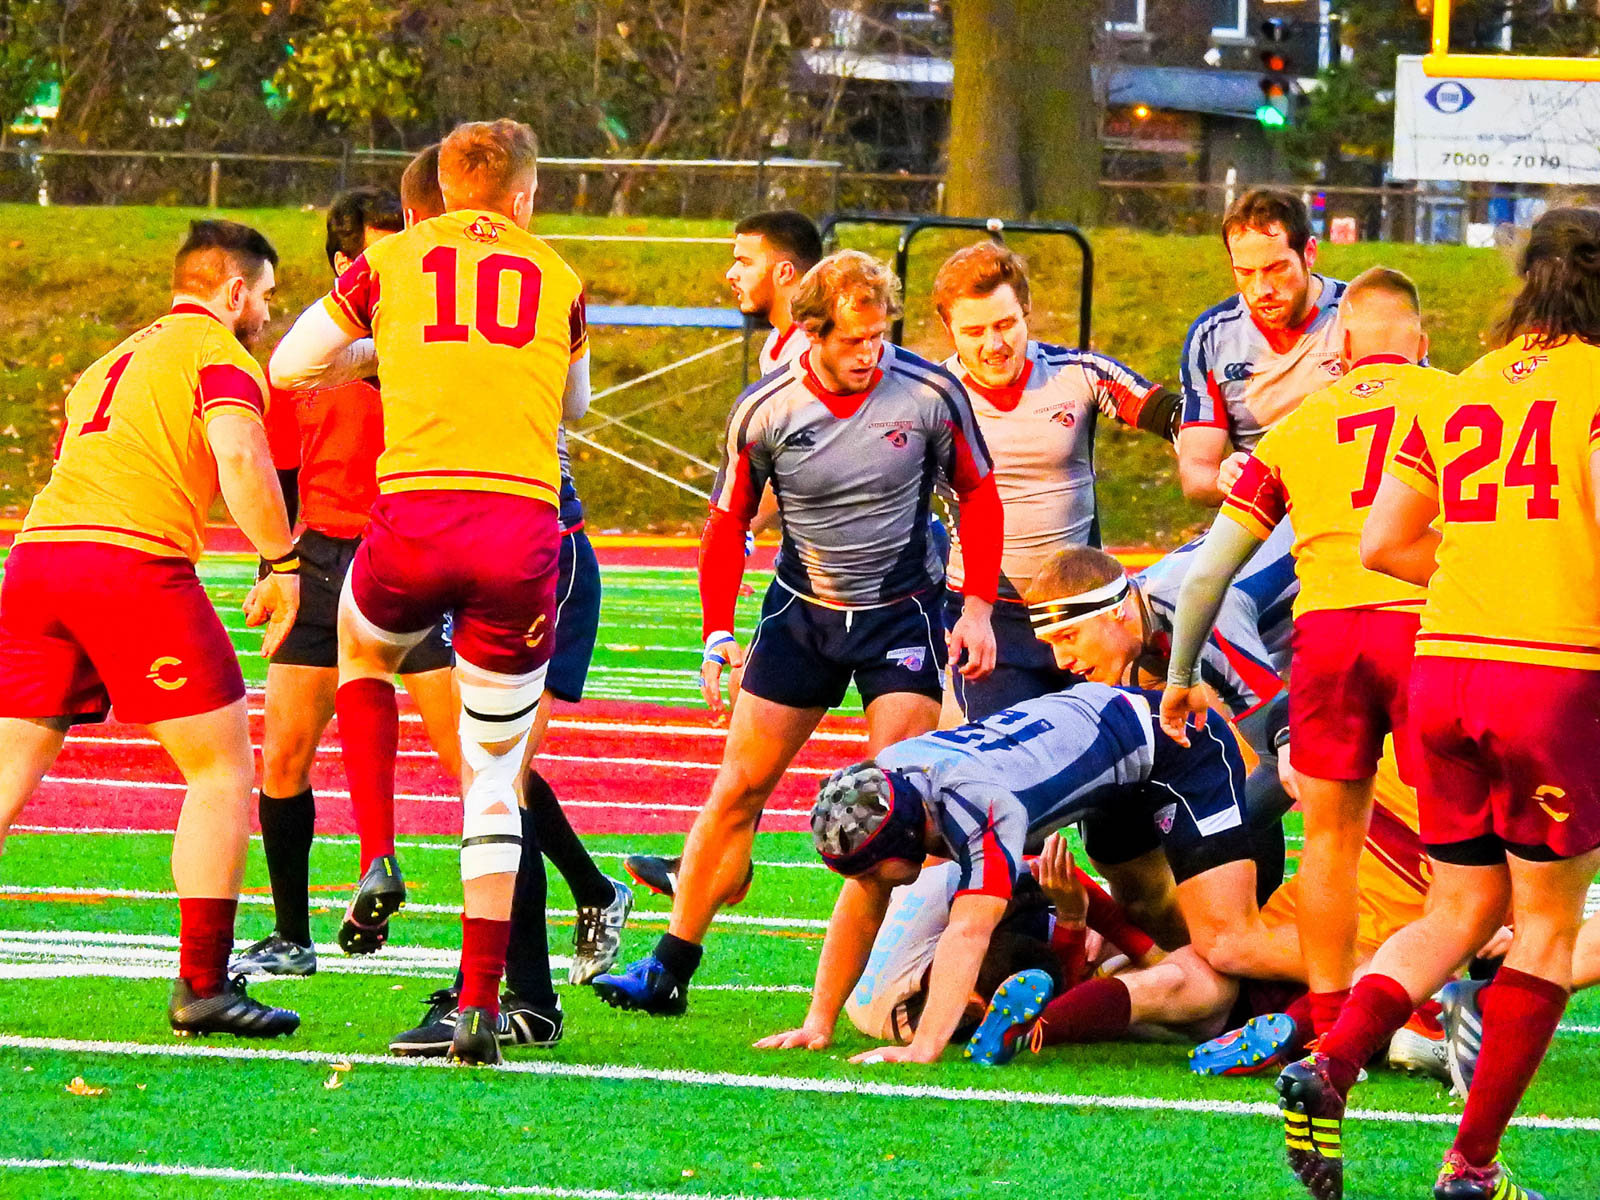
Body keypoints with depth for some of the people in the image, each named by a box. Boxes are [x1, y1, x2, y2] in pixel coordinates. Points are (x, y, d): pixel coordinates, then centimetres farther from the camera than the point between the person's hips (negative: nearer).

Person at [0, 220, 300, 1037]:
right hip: (136, 561, -7)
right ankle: (202, 985, 0)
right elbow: (239, 457, -12)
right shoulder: (218, 350, 4)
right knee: (223, 770, 3)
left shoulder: (109, 364, 29)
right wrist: (282, 565, -8)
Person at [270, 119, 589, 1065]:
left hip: (415, 515, 0)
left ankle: (378, 858, 16)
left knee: (363, 649, 34)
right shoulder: (559, 280, 15)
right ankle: (481, 1006, 2)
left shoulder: (392, 262, 12)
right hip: (525, 525, 0)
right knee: (496, 767, 8)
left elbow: (289, 367, 21)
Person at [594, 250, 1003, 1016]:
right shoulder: (766, 411, -13)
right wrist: (717, 633, -4)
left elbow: (977, 493, 0)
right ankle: (670, 968, 10)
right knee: (738, 788, 2)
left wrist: (978, 608, -5)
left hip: (902, 613, -1)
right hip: (801, 610, 2)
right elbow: (728, 522, 1)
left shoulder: (930, 394, -15)